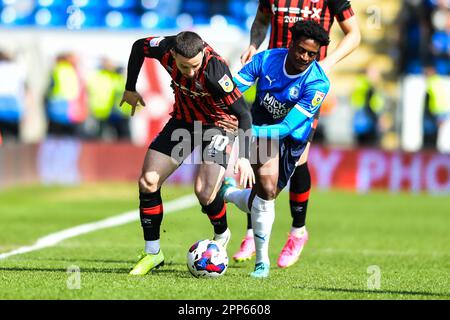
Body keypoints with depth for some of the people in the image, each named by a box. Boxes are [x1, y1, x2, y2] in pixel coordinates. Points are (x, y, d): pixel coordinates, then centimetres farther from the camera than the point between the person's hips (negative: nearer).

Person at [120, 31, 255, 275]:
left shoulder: (214, 69, -35)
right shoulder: (166, 49, -22)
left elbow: (243, 113, -30)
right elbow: (139, 46, 3)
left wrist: (244, 157, -36)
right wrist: (130, 88, 9)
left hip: (217, 124, -5)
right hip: (183, 119, 5)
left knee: (204, 192, -20)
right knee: (148, 181, -4)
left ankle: (222, 236, 14)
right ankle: (152, 253, 10)